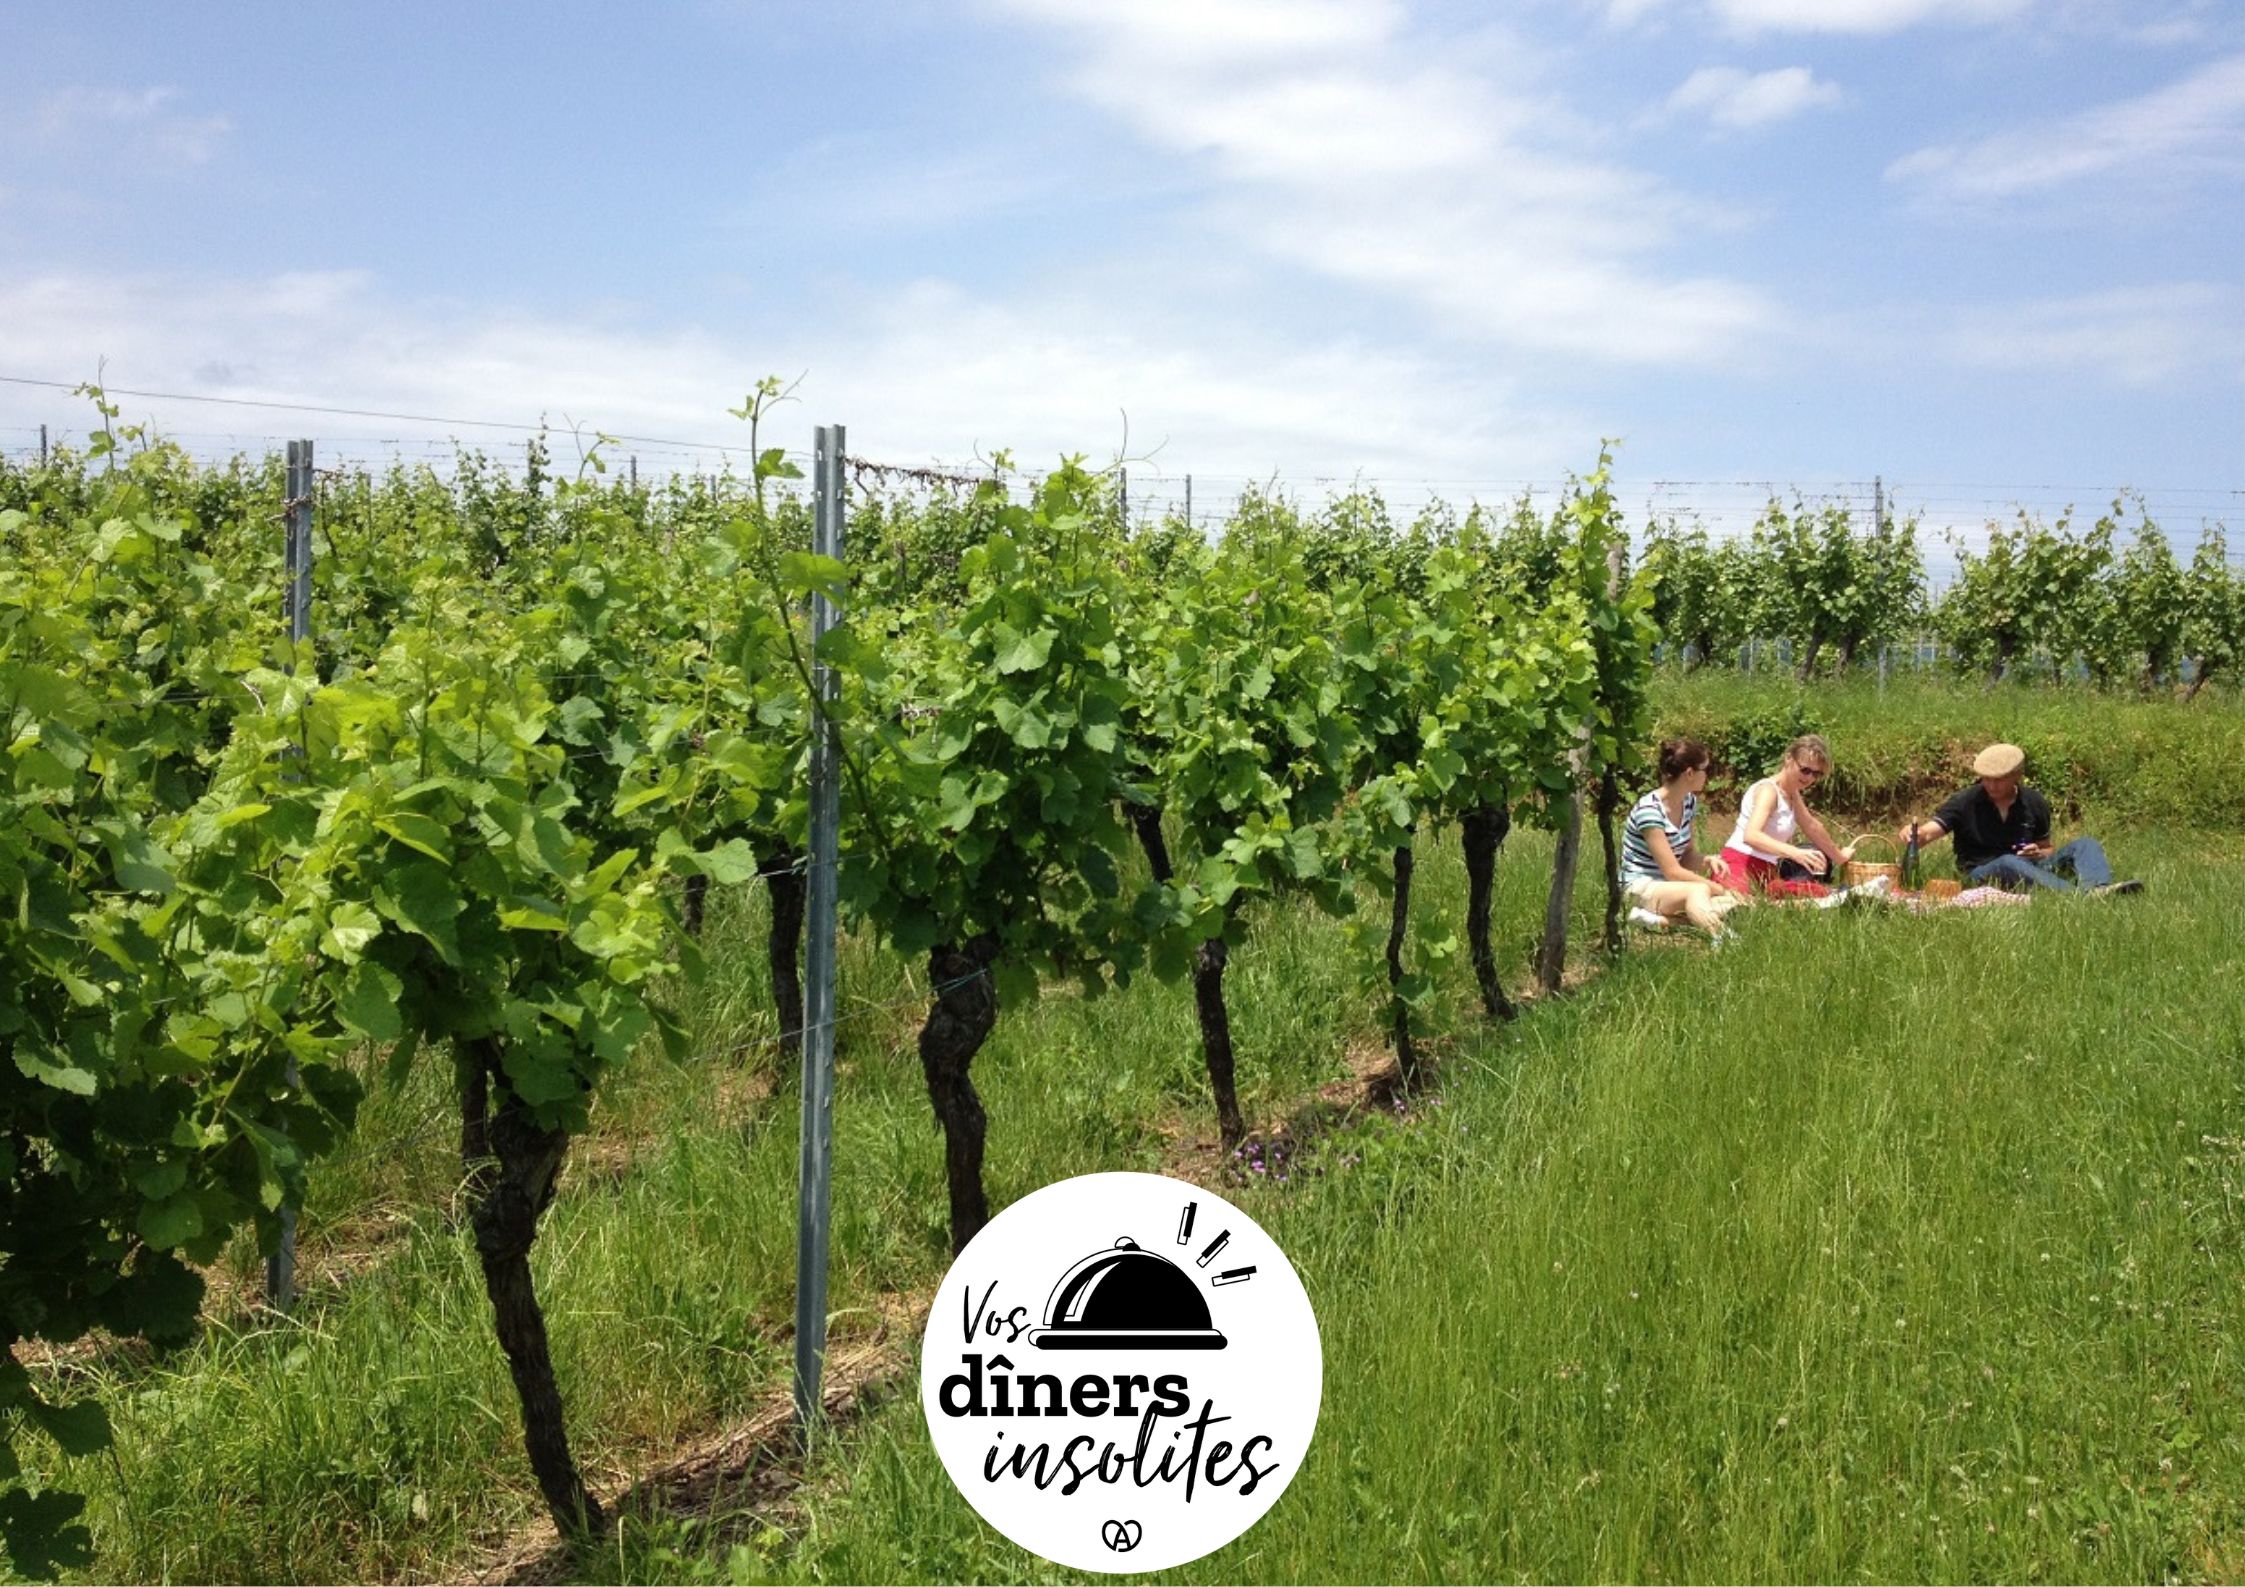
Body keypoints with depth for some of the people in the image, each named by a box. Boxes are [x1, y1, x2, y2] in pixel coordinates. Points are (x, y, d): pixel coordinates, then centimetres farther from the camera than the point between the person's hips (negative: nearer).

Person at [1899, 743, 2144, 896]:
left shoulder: (2035, 803, 9)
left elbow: (2047, 850, 19)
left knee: (2085, 845, -12)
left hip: (2029, 868, 4)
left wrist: (2039, 853, -6)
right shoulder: (1965, 802, -2)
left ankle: (2098, 890, -45)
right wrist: (1913, 834, -37)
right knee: (2010, 863, -38)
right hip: (1981, 876, -4)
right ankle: (2079, 894, -55)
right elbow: (1930, 831, -13)